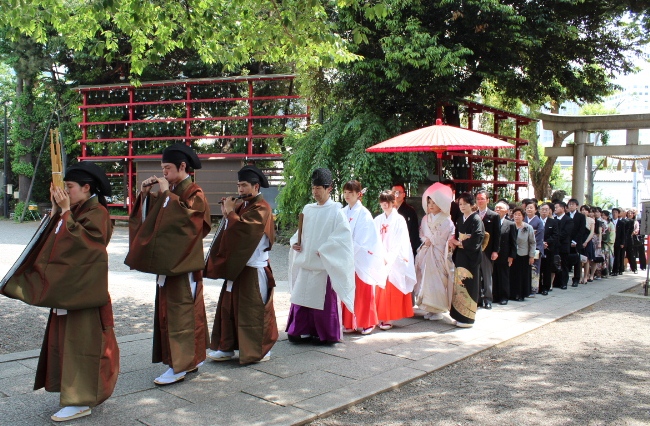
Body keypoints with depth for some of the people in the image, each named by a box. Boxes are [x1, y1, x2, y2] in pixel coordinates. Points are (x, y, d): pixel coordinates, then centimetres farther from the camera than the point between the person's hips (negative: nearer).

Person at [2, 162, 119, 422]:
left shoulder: (97, 213, -14)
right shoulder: (75, 211, 13)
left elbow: (78, 239, -25)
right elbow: (53, 239, 10)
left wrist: (66, 211, -19)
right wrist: (55, 210, 2)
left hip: (82, 288, -10)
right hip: (67, 287, 10)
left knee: (81, 340, -4)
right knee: (66, 339, 13)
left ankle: (81, 401, 3)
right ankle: (77, 393, 24)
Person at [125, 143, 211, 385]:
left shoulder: (195, 194, -9)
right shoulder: (170, 192, 14)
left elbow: (184, 217, -27)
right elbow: (147, 217, 15)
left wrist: (167, 194, -21)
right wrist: (145, 193, 2)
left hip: (183, 264, -9)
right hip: (167, 262, 9)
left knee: (180, 311, -6)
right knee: (169, 309, 12)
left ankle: (179, 366, 0)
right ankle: (191, 359, 22)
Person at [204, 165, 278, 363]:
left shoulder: (261, 208, -13)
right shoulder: (242, 205, 13)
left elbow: (243, 228, -26)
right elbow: (231, 229, 10)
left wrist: (230, 212, -15)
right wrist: (226, 214, -4)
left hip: (253, 269, -9)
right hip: (235, 266, 9)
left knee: (254, 310, 1)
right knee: (229, 307, 10)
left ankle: (260, 350, 13)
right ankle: (227, 347, 18)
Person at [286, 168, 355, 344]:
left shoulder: (335, 211, -6)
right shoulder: (308, 209, 12)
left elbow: (343, 235, -15)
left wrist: (323, 250, -17)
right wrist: (295, 243, 1)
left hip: (324, 265, -6)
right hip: (305, 262, 6)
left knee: (323, 300, 0)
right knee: (301, 297, 7)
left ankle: (325, 334, 13)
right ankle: (301, 331, 18)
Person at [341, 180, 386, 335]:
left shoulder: (363, 213, -9)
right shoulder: (343, 212, 8)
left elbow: (361, 240, -13)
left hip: (361, 259, -5)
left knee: (363, 292, 3)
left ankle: (367, 323, 15)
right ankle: (349, 322, 16)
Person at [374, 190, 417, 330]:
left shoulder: (399, 220, -3)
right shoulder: (378, 220, 10)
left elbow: (399, 242, -8)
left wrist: (388, 258, -16)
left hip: (394, 260, -4)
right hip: (379, 260, 4)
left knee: (390, 290, -5)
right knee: (380, 290, 3)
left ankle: (388, 319, -1)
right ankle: (380, 317, 9)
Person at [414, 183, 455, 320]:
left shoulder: (446, 221, -5)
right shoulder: (425, 219, 12)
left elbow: (446, 238, -7)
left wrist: (430, 240, -7)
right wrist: (426, 240, -3)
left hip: (438, 254, -5)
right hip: (425, 253, 5)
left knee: (436, 280, -7)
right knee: (426, 279, 3)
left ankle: (438, 309, 2)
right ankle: (430, 308, 11)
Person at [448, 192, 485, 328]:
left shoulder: (476, 220, -9)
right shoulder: (460, 220, 13)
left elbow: (475, 241, -17)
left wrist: (459, 243, -7)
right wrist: (453, 241, -4)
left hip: (470, 257, -7)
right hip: (460, 256, 7)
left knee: (468, 285, -5)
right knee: (459, 285, 7)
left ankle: (467, 318, 2)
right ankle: (460, 315, 14)